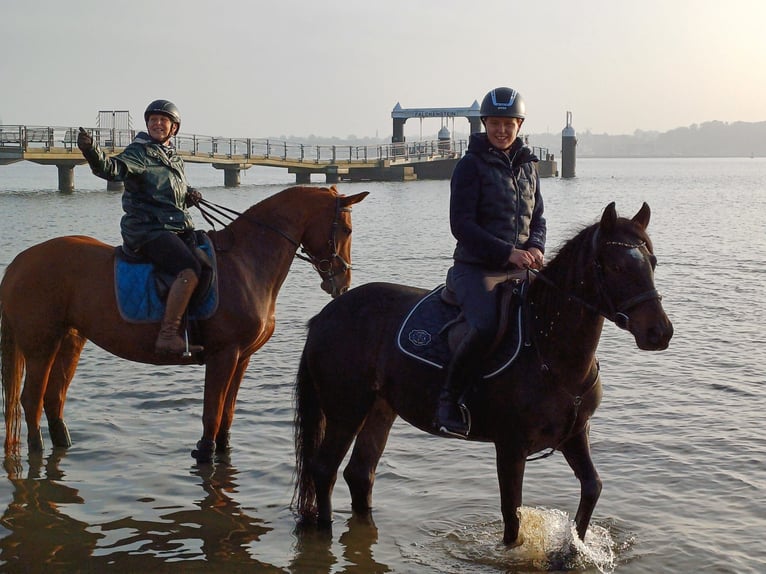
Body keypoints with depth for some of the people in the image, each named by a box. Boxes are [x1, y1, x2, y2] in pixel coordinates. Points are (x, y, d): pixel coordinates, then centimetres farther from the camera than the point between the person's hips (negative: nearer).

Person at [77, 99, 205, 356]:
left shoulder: (175, 159, 21)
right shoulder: (140, 152, -3)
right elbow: (112, 168, -22)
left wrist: (190, 196, 10)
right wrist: (91, 151, -42)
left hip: (179, 228, 9)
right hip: (147, 230, -9)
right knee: (190, 269, -29)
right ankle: (167, 335, -31)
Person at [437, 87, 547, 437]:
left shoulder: (528, 166, 15)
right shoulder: (471, 165, -3)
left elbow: (538, 219, 19)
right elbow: (461, 225, -10)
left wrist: (535, 248, -4)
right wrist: (507, 252, -19)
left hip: (520, 270, 6)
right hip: (476, 267, -6)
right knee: (486, 325, -32)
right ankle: (449, 398, -13)